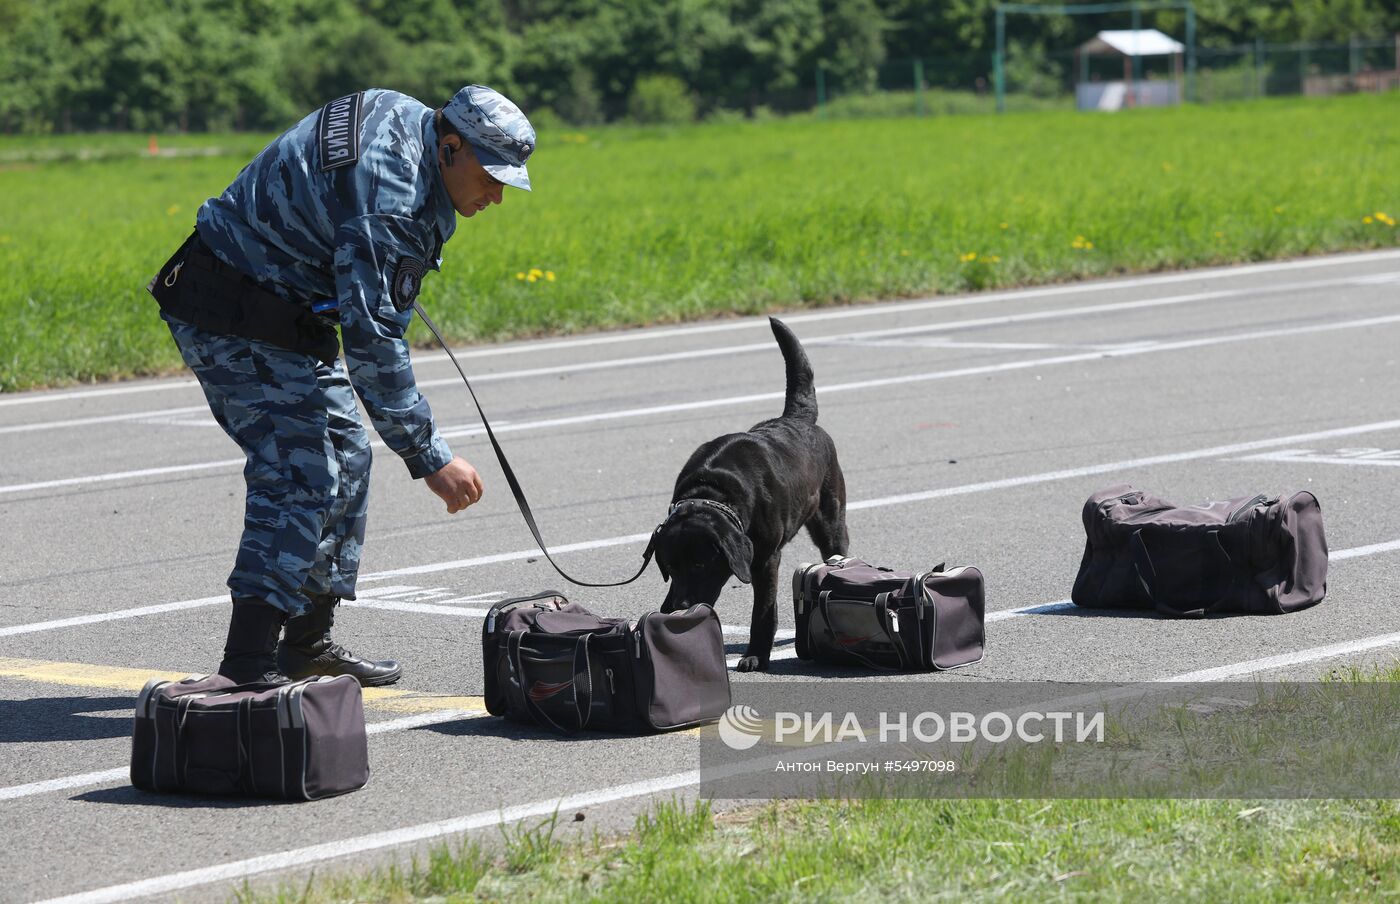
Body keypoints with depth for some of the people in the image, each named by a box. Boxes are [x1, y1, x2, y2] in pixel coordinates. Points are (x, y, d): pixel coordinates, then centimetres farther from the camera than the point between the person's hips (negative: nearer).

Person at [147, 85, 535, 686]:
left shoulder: (402, 119, 2)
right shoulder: (387, 194, -29)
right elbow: (371, 338, -31)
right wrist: (429, 459, -29)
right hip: (231, 318, -11)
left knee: (344, 455, 14)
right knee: (300, 474, -17)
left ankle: (308, 643, 21)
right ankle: (247, 669, -23)